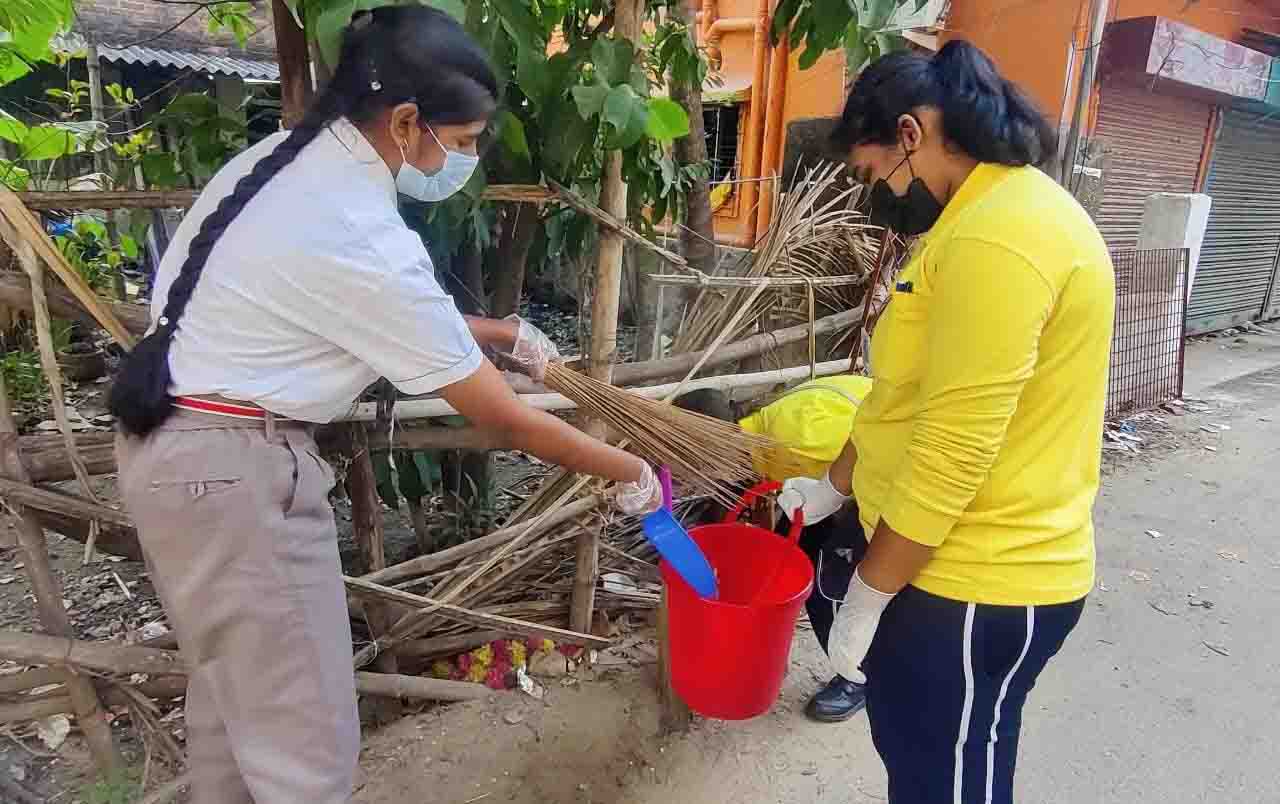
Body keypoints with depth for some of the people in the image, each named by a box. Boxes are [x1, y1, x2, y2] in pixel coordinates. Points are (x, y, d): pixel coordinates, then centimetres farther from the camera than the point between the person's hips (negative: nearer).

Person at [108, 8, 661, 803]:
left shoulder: (294, 159, 3)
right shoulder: (363, 241, -25)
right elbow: (501, 416, -19)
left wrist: (502, 331, 13)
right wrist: (626, 469, -5)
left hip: (181, 441, 10)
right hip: (232, 468, -10)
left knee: (235, 685, 26)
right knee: (305, 739, 5)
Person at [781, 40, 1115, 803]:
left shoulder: (996, 237, -24)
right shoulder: (989, 214, 12)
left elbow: (953, 453, -26)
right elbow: (912, 399, 17)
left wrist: (866, 595, -15)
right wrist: (834, 486, 22)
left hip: (976, 586, -10)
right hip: (954, 563, 10)